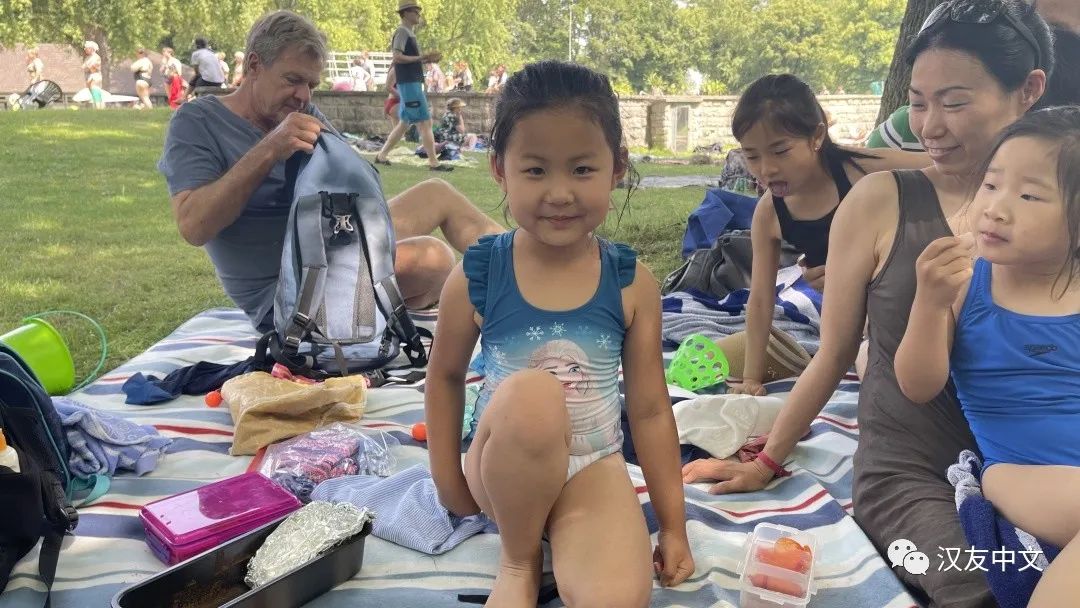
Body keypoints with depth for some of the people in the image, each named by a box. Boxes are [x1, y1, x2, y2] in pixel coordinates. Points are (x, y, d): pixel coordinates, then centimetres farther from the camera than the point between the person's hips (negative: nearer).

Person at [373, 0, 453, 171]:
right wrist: (421, 57, -21)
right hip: (409, 83, -10)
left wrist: (427, 60, 9)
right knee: (425, 122, -9)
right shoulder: (402, 32, -10)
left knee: (405, 123, 13)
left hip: (413, 83, 10)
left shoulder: (409, 33, 19)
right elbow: (397, 57, -21)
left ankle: (381, 156, 17)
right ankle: (434, 162, -8)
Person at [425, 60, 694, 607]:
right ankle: (517, 558, -9)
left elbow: (649, 408, -1)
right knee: (530, 394, -35)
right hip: (504, 468, 1)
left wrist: (673, 524, 2)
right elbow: (445, 376, 6)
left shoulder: (632, 283, -7)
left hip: (593, 466, -1)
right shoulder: (476, 277, -10)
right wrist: (449, 480, 6)